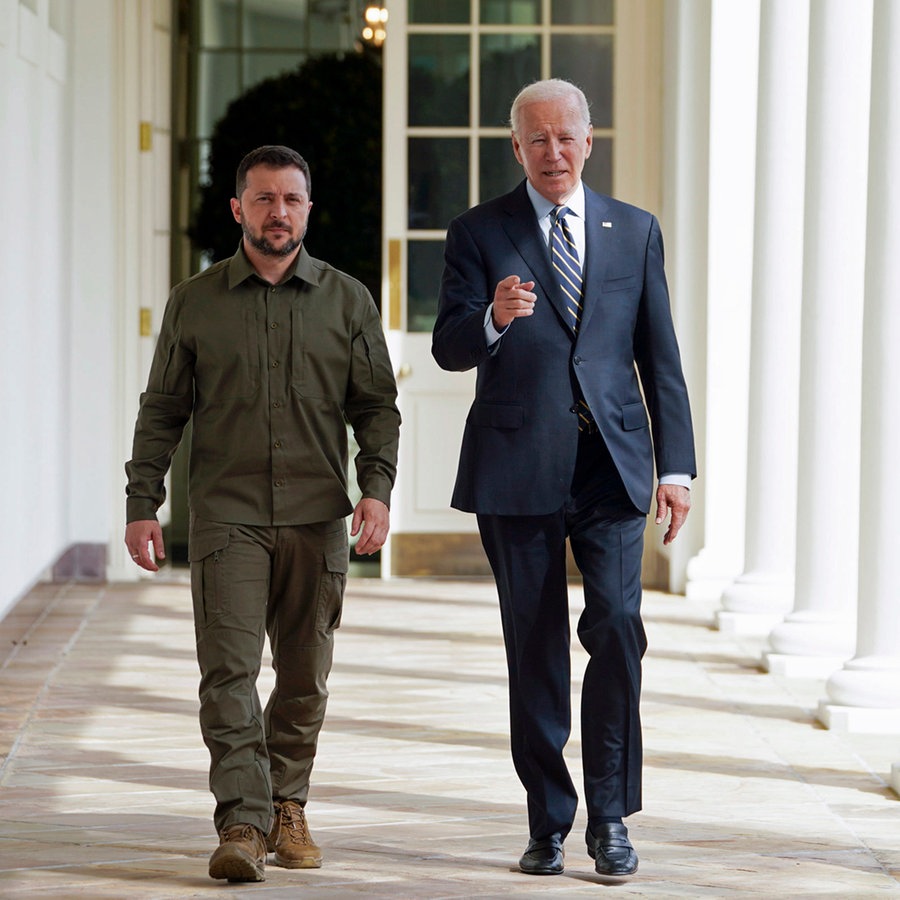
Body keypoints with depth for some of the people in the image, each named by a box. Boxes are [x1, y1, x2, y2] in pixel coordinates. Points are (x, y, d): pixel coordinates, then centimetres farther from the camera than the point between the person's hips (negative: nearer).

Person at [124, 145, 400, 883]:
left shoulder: (348, 301, 9)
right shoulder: (195, 303, 8)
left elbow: (379, 406, 9)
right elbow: (162, 412, 10)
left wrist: (377, 488, -6)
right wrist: (142, 504, 3)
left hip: (319, 519, 1)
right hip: (228, 517, -1)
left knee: (305, 678, 6)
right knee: (229, 670, -12)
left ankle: (288, 807, 21)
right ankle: (242, 825, -14)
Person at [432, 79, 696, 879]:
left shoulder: (635, 231, 12)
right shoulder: (479, 234, 5)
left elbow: (660, 357, 11)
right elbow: (449, 348, -3)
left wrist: (677, 465, 4)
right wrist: (493, 318, -26)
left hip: (611, 465, 1)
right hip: (518, 471, -1)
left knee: (617, 624, -13)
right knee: (535, 648, 4)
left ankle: (610, 815, -1)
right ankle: (549, 821, 14)